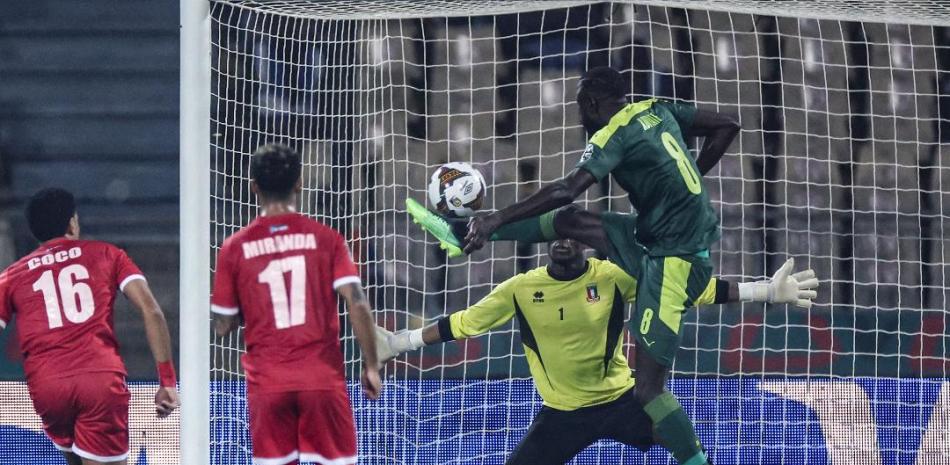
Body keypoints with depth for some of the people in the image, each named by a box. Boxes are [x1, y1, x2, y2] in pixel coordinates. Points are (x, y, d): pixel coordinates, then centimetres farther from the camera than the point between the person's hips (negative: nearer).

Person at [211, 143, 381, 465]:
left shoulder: (235, 248, 3)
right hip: (323, 378, -1)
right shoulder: (325, 239, 1)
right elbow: (358, 305, -8)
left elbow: (223, 326, 6)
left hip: (267, 383, 1)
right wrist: (371, 366, 0)